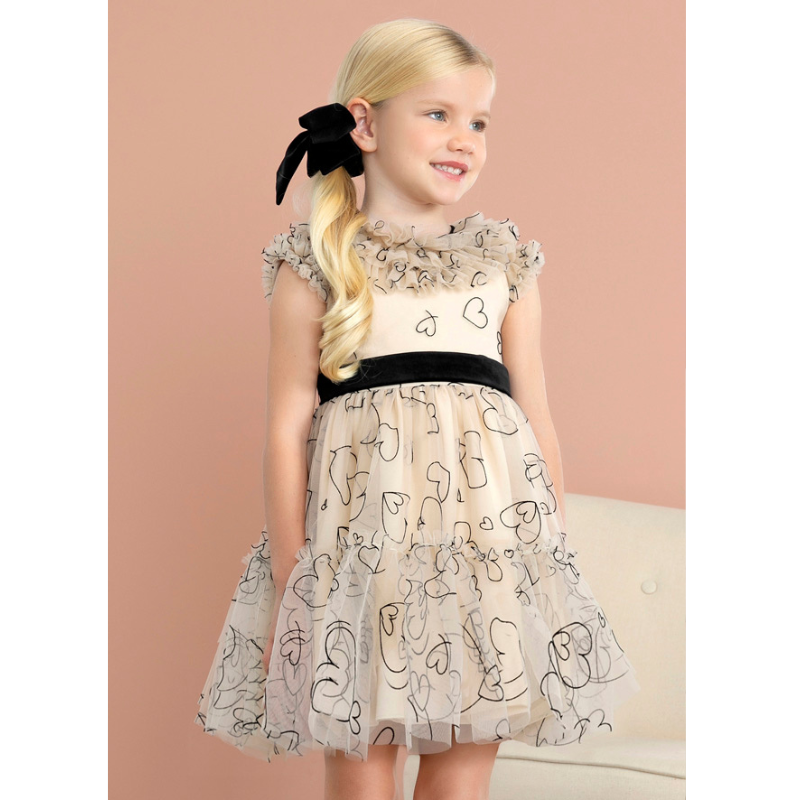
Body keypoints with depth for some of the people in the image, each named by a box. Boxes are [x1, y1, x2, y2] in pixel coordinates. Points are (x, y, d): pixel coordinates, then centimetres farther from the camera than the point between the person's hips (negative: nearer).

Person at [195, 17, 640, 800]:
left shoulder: (505, 261, 10)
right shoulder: (317, 265, 1)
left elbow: (537, 418, 12)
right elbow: (287, 428, -2)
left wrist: (556, 554, 10)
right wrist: (289, 582, -4)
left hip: (492, 534, 3)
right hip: (361, 536, -2)